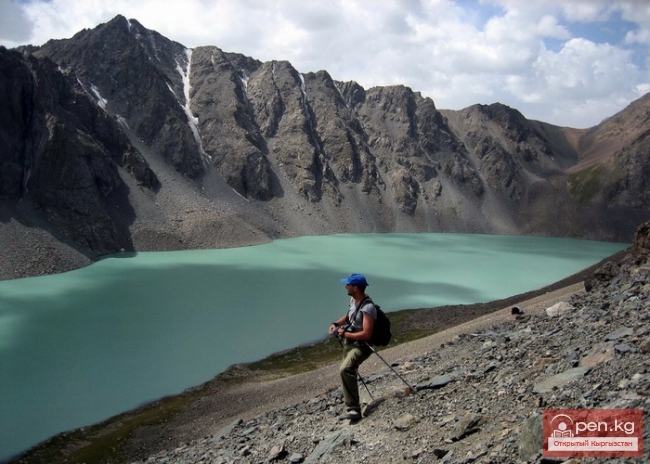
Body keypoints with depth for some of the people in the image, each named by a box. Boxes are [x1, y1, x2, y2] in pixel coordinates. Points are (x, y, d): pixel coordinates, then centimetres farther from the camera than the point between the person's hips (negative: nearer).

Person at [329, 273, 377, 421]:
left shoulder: (367, 308, -26)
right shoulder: (353, 300, 2)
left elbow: (366, 334, -31)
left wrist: (345, 334, -21)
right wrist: (336, 324, 6)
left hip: (361, 346, -10)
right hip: (349, 344, 10)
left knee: (345, 370, -34)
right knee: (349, 373, 23)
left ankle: (354, 409, -32)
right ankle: (353, 407, 44)